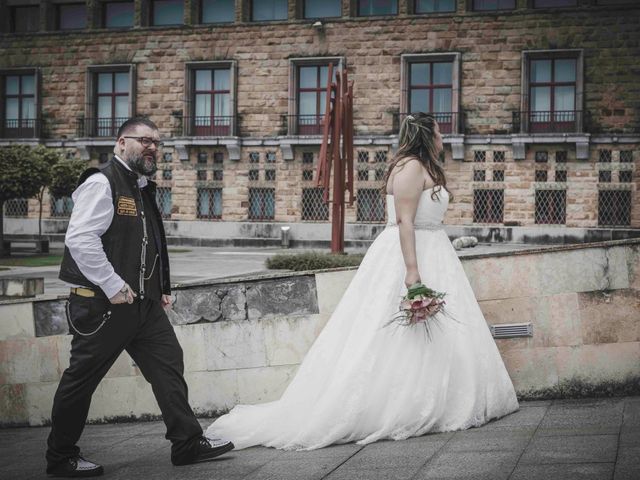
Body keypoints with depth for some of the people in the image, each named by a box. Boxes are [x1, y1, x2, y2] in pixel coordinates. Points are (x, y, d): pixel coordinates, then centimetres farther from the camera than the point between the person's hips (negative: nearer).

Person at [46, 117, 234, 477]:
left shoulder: (144, 189, 17)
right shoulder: (102, 183, -12)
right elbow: (80, 239, -22)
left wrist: (161, 289, 17)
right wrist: (114, 288, -22)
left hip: (144, 302, 9)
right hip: (102, 304, -9)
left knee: (169, 364, 5)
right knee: (81, 380, 2)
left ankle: (189, 443, 11)